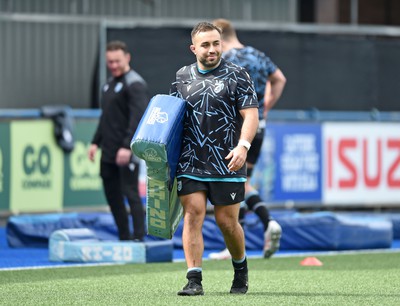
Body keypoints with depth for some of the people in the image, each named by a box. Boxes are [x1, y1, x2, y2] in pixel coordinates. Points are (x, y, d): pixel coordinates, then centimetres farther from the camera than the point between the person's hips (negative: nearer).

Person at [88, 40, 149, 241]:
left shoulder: (134, 84, -11)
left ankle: (138, 238, -7)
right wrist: (96, 142, 17)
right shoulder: (110, 83, 17)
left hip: (127, 152, -9)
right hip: (108, 153, 9)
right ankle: (124, 238, 18)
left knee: (130, 193, -9)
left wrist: (127, 146, -28)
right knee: (112, 195, 11)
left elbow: (138, 117, -21)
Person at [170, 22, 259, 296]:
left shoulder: (237, 75, 1)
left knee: (227, 221, 2)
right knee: (193, 215, -9)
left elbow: (251, 114, -5)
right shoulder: (182, 77, 12)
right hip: (190, 162, 2)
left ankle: (241, 269, 29)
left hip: (228, 163, -2)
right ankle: (194, 280, -8)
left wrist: (243, 145, -21)